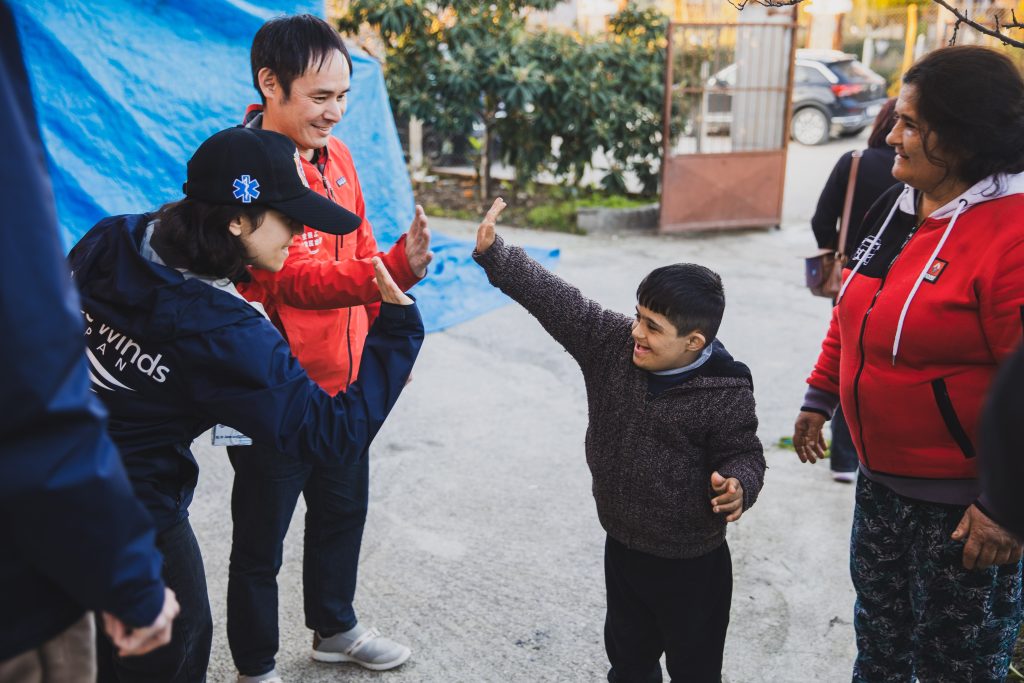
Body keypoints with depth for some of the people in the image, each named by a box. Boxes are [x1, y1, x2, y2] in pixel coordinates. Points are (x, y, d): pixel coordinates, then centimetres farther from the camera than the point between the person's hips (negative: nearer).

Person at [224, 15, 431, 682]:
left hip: (343, 381, 8)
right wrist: (395, 270, -45)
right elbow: (293, 279, -31)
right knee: (261, 541, 9)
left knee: (343, 509, 23)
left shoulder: (336, 155, 4)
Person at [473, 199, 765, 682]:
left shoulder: (726, 393, -21)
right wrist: (494, 253, -19)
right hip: (623, 546, 5)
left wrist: (738, 486, -33)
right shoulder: (613, 343, -10)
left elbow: (742, 455, -11)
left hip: (691, 562, -5)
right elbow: (553, 299, -13)